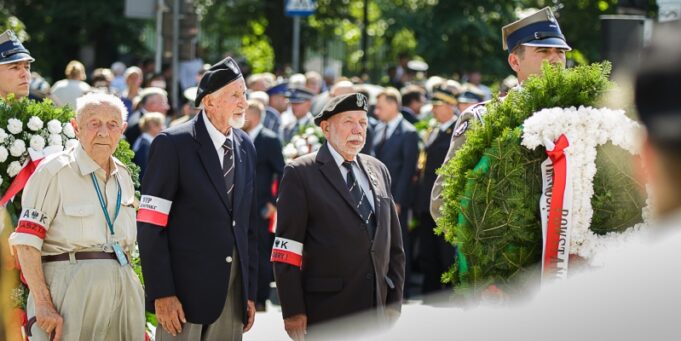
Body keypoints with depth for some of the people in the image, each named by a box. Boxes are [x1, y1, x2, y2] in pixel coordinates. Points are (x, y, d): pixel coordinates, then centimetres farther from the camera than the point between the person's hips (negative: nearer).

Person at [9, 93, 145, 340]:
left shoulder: (123, 176, 14)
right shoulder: (54, 171, -8)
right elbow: (25, 242, -14)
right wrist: (42, 303, -20)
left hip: (121, 291, 6)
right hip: (70, 290, -6)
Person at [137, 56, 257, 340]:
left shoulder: (245, 147, 12)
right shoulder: (173, 144, -7)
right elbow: (150, 228, -11)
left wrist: (250, 291, 11)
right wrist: (161, 293, -16)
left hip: (233, 288, 6)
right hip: (187, 286, -5)